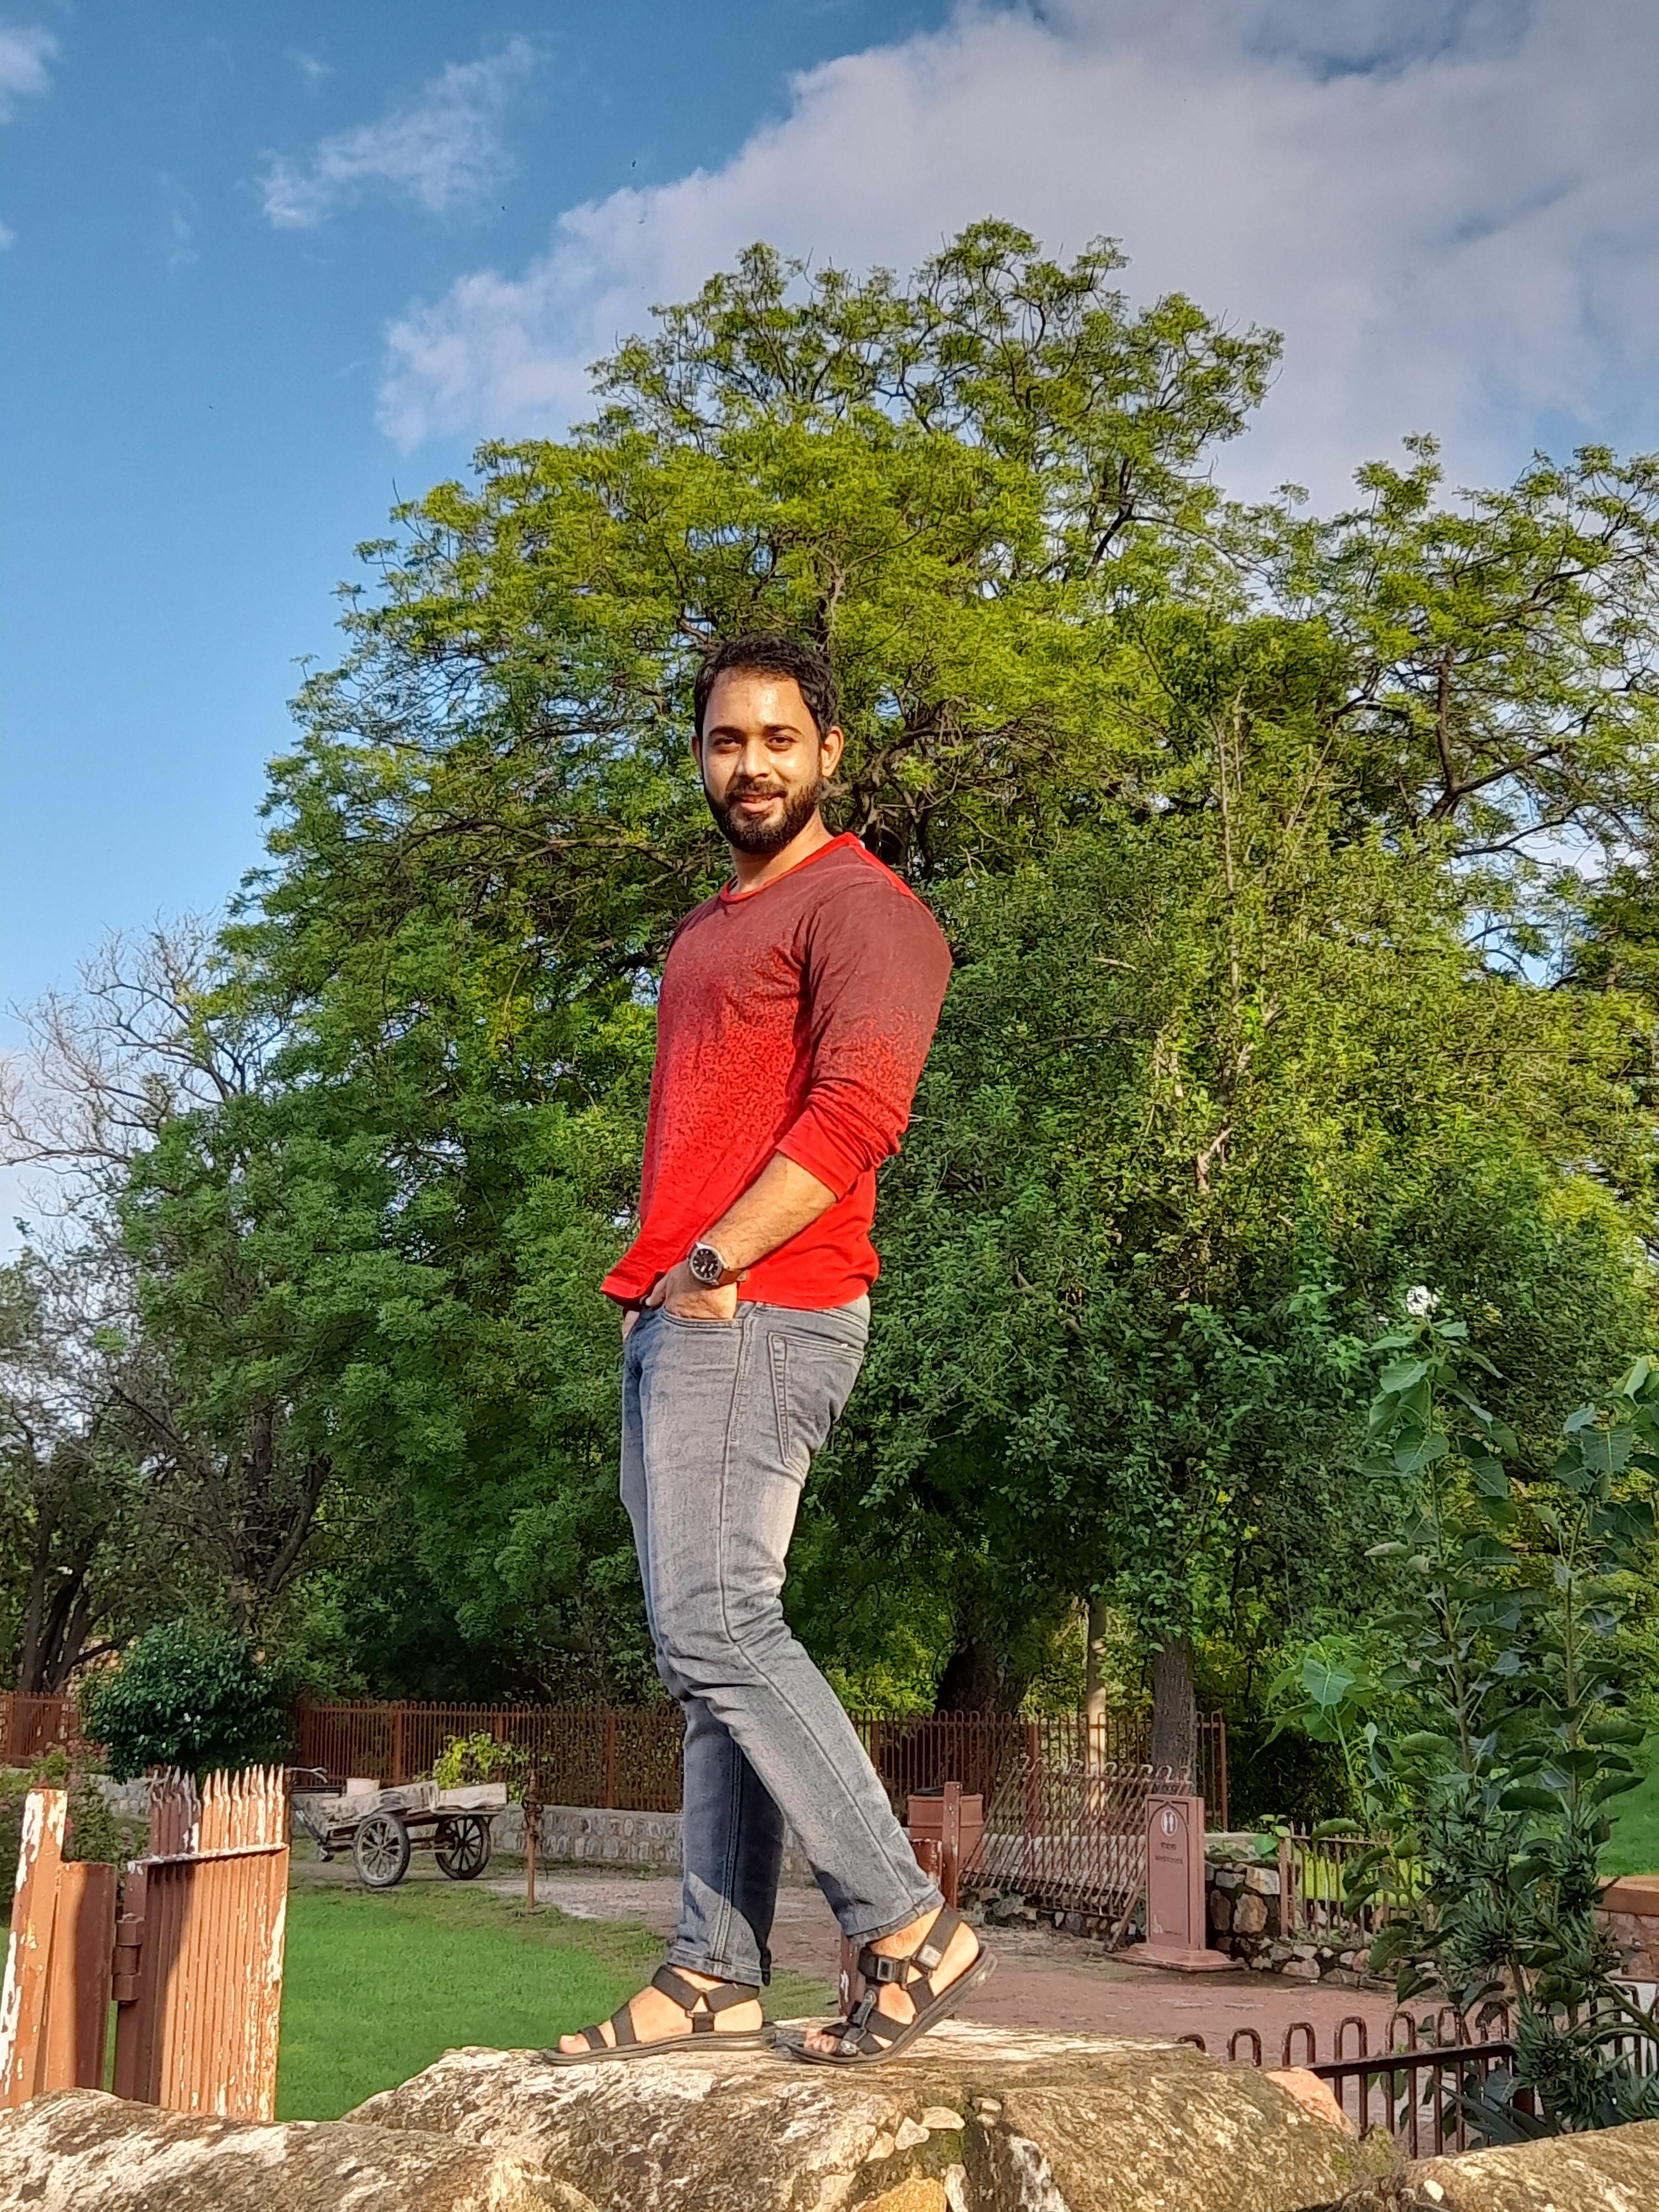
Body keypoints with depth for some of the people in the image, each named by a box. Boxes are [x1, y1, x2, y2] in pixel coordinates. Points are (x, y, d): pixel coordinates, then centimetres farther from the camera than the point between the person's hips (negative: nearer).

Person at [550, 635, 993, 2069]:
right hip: (673, 1317, 9)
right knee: (711, 1640, 7)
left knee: (714, 1629, -15)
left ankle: (910, 1928, -6)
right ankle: (719, 1972, 10)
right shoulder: (707, 933, 25)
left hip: (756, 1311, -9)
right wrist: (648, 1279, 16)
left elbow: (856, 1111, -18)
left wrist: (710, 1265, -17)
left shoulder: (858, 905, -5)